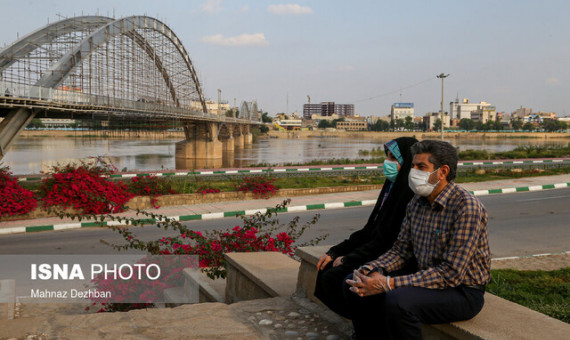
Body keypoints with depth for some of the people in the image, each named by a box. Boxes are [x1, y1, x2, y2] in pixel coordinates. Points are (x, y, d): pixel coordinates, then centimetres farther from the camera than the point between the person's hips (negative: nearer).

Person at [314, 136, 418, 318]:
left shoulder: (410, 194, -20)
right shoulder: (391, 187, 9)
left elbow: (389, 241, -21)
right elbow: (370, 229, 11)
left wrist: (348, 259, -12)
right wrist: (334, 252, 5)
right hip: (375, 251, 9)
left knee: (334, 277, -17)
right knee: (326, 268, 1)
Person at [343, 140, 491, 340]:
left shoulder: (467, 207, -21)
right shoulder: (417, 203, 4)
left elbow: (451, 273, -25)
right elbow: (401, 250, 8)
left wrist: (388, 284, -29)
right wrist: (369, 270, -13)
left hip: (462, 291, -7)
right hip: (427, 281, 8)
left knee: (397, 301, -34)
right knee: (354, 285, -1)